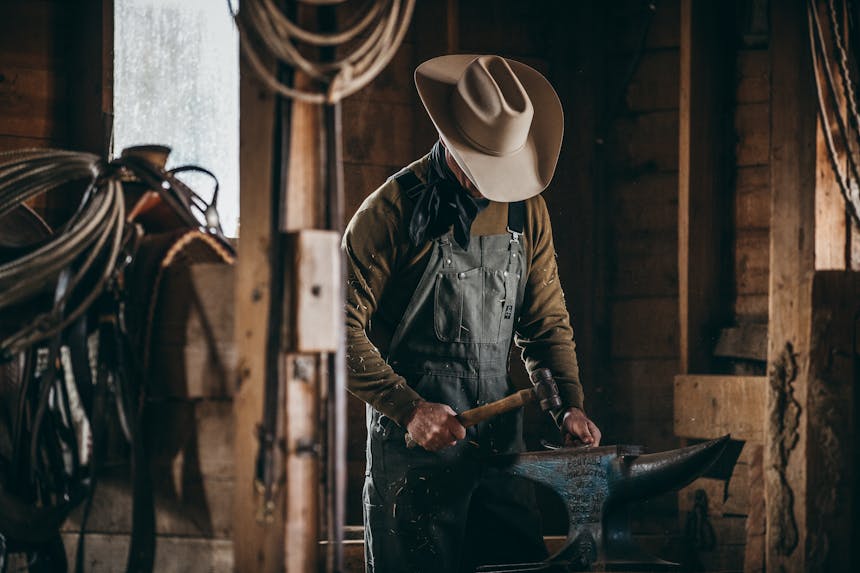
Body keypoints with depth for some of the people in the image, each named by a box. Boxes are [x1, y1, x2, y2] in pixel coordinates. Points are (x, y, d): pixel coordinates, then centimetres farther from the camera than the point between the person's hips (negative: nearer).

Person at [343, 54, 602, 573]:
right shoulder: (396, 209, -8)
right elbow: (343, 326, -11)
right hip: (416, 436, -5)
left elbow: (546, 319, 16)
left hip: (501, 435, 5)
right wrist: (408, 407, -19)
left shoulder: (526, 209, 10)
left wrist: (570, 403, 0)